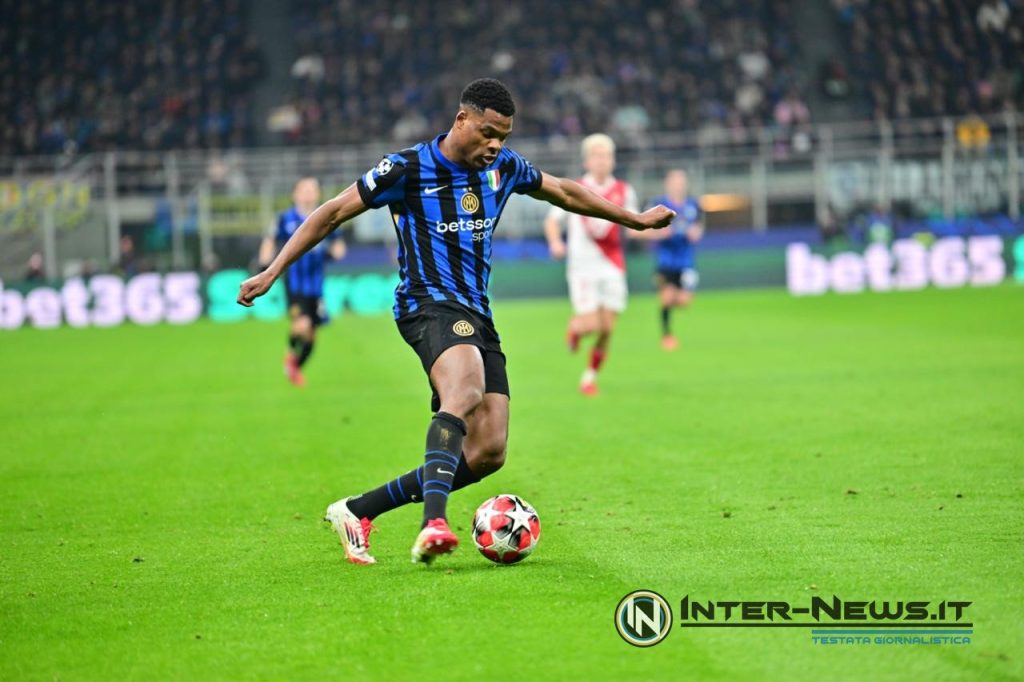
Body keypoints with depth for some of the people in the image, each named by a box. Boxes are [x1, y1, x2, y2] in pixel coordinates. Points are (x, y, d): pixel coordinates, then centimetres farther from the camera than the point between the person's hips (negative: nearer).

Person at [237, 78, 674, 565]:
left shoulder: (504, 166, 12)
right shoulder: (408, 169, -5)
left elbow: (564, 193, 28)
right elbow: (334, 213, 0)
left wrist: (635, 219, 36)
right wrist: (272, 273, -3)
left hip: (477, 314, 7)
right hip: (429, 303, -7)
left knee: (488, 451, -5)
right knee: (465, 391, -38)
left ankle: (358, 511, 4)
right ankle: (434, 522, -53)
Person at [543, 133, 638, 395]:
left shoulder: (624, 192, 7)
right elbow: (552, 220, 2)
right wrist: (555, 242, -16)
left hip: (612, 267, 3)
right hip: (582, 267, -3)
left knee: (607, 329, -1)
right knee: (590, 325, -11)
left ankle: (590, 375, 18)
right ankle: (575, 325, 26)